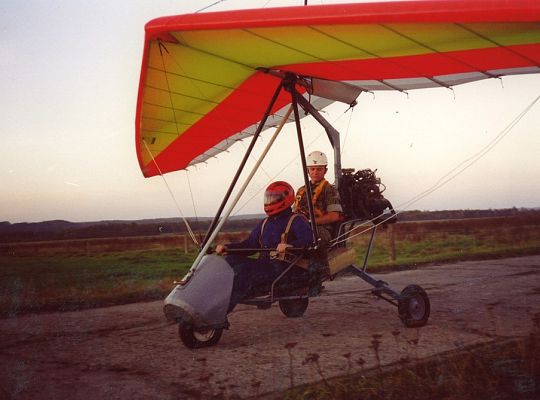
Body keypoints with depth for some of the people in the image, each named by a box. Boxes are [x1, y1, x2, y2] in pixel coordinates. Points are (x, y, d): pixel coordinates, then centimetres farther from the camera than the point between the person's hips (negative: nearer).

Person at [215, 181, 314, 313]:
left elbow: (308, 240, -16)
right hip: (264, 265, 8)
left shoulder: (297, 221, 2)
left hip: (284, 267, -8)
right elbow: (249, 245, 24)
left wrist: (289, 245, -35)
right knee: (232, 259, -15)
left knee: (243, 270, -30)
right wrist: (227, 247, 7)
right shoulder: (264, 224, 26)